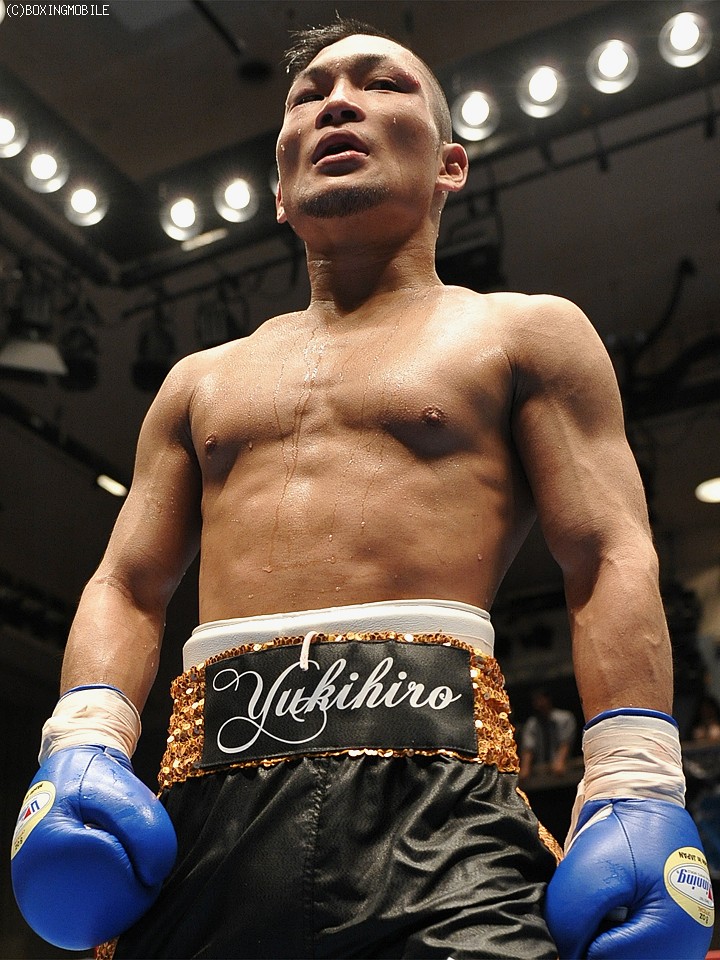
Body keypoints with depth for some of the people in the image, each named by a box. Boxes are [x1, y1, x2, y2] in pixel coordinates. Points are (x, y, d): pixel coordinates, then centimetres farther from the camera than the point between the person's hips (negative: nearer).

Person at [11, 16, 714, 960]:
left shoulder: (525, 332, 14)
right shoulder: (200, 382, 25)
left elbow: (612, 561, 4)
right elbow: (128, 585, 20)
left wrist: (635, 787, -8)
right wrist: (85, 741, 1)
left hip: (431, 788, -3)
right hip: (207, 802, 4)